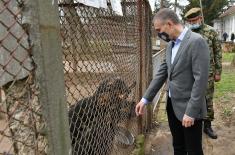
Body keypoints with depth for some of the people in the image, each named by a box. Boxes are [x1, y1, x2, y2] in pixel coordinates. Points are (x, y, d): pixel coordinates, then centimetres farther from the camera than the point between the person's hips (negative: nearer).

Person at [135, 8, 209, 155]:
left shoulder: (197, 41, -18)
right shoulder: (171, 44, 8)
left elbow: (201, 79, -21)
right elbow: (162, 73, 9)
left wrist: (191, 112, -20)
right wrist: (145, 99, 7)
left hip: (189, 109, -7)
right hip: (172, 106, 7)